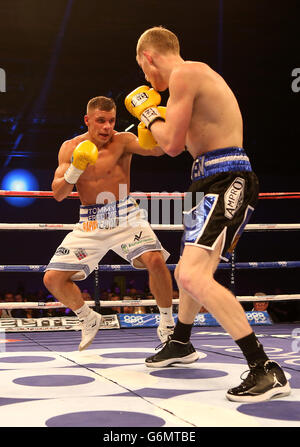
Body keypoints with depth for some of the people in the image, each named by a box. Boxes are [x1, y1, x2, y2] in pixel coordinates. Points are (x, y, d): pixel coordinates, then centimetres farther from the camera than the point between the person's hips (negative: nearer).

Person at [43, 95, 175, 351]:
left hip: (125, 216, -3)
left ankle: (167, 323, -6)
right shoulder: (70, 148, 1)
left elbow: (156, 149, -27)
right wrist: (74, 171, -22)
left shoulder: (122, 141, -8)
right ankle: (89, 320, 23)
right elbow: (58, 194, -3)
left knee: (155, 260, -29)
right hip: (90, 223, 3)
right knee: (53, 279, -4)